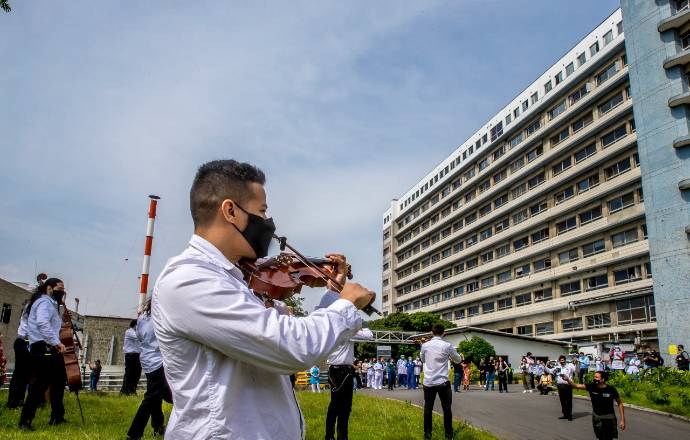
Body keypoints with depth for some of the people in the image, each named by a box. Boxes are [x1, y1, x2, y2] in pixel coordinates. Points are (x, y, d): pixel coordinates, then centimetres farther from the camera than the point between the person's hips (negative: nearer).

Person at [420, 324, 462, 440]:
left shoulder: (425, 345, 1)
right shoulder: (447, 346, -7)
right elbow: (458, 359, 10)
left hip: (428, 382, 2)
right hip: (443, 382, -2)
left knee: (428, 409, 10)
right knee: (446, 409, 8)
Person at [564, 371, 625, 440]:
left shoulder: (611, 390, -15)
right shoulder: (591, 387, -11)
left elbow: (620, 403, -4)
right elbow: (577, 386, -17)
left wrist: (622, 420, -5)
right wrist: (568, 379, -36)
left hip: (608, 419, -3)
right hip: (596, 417, 3)